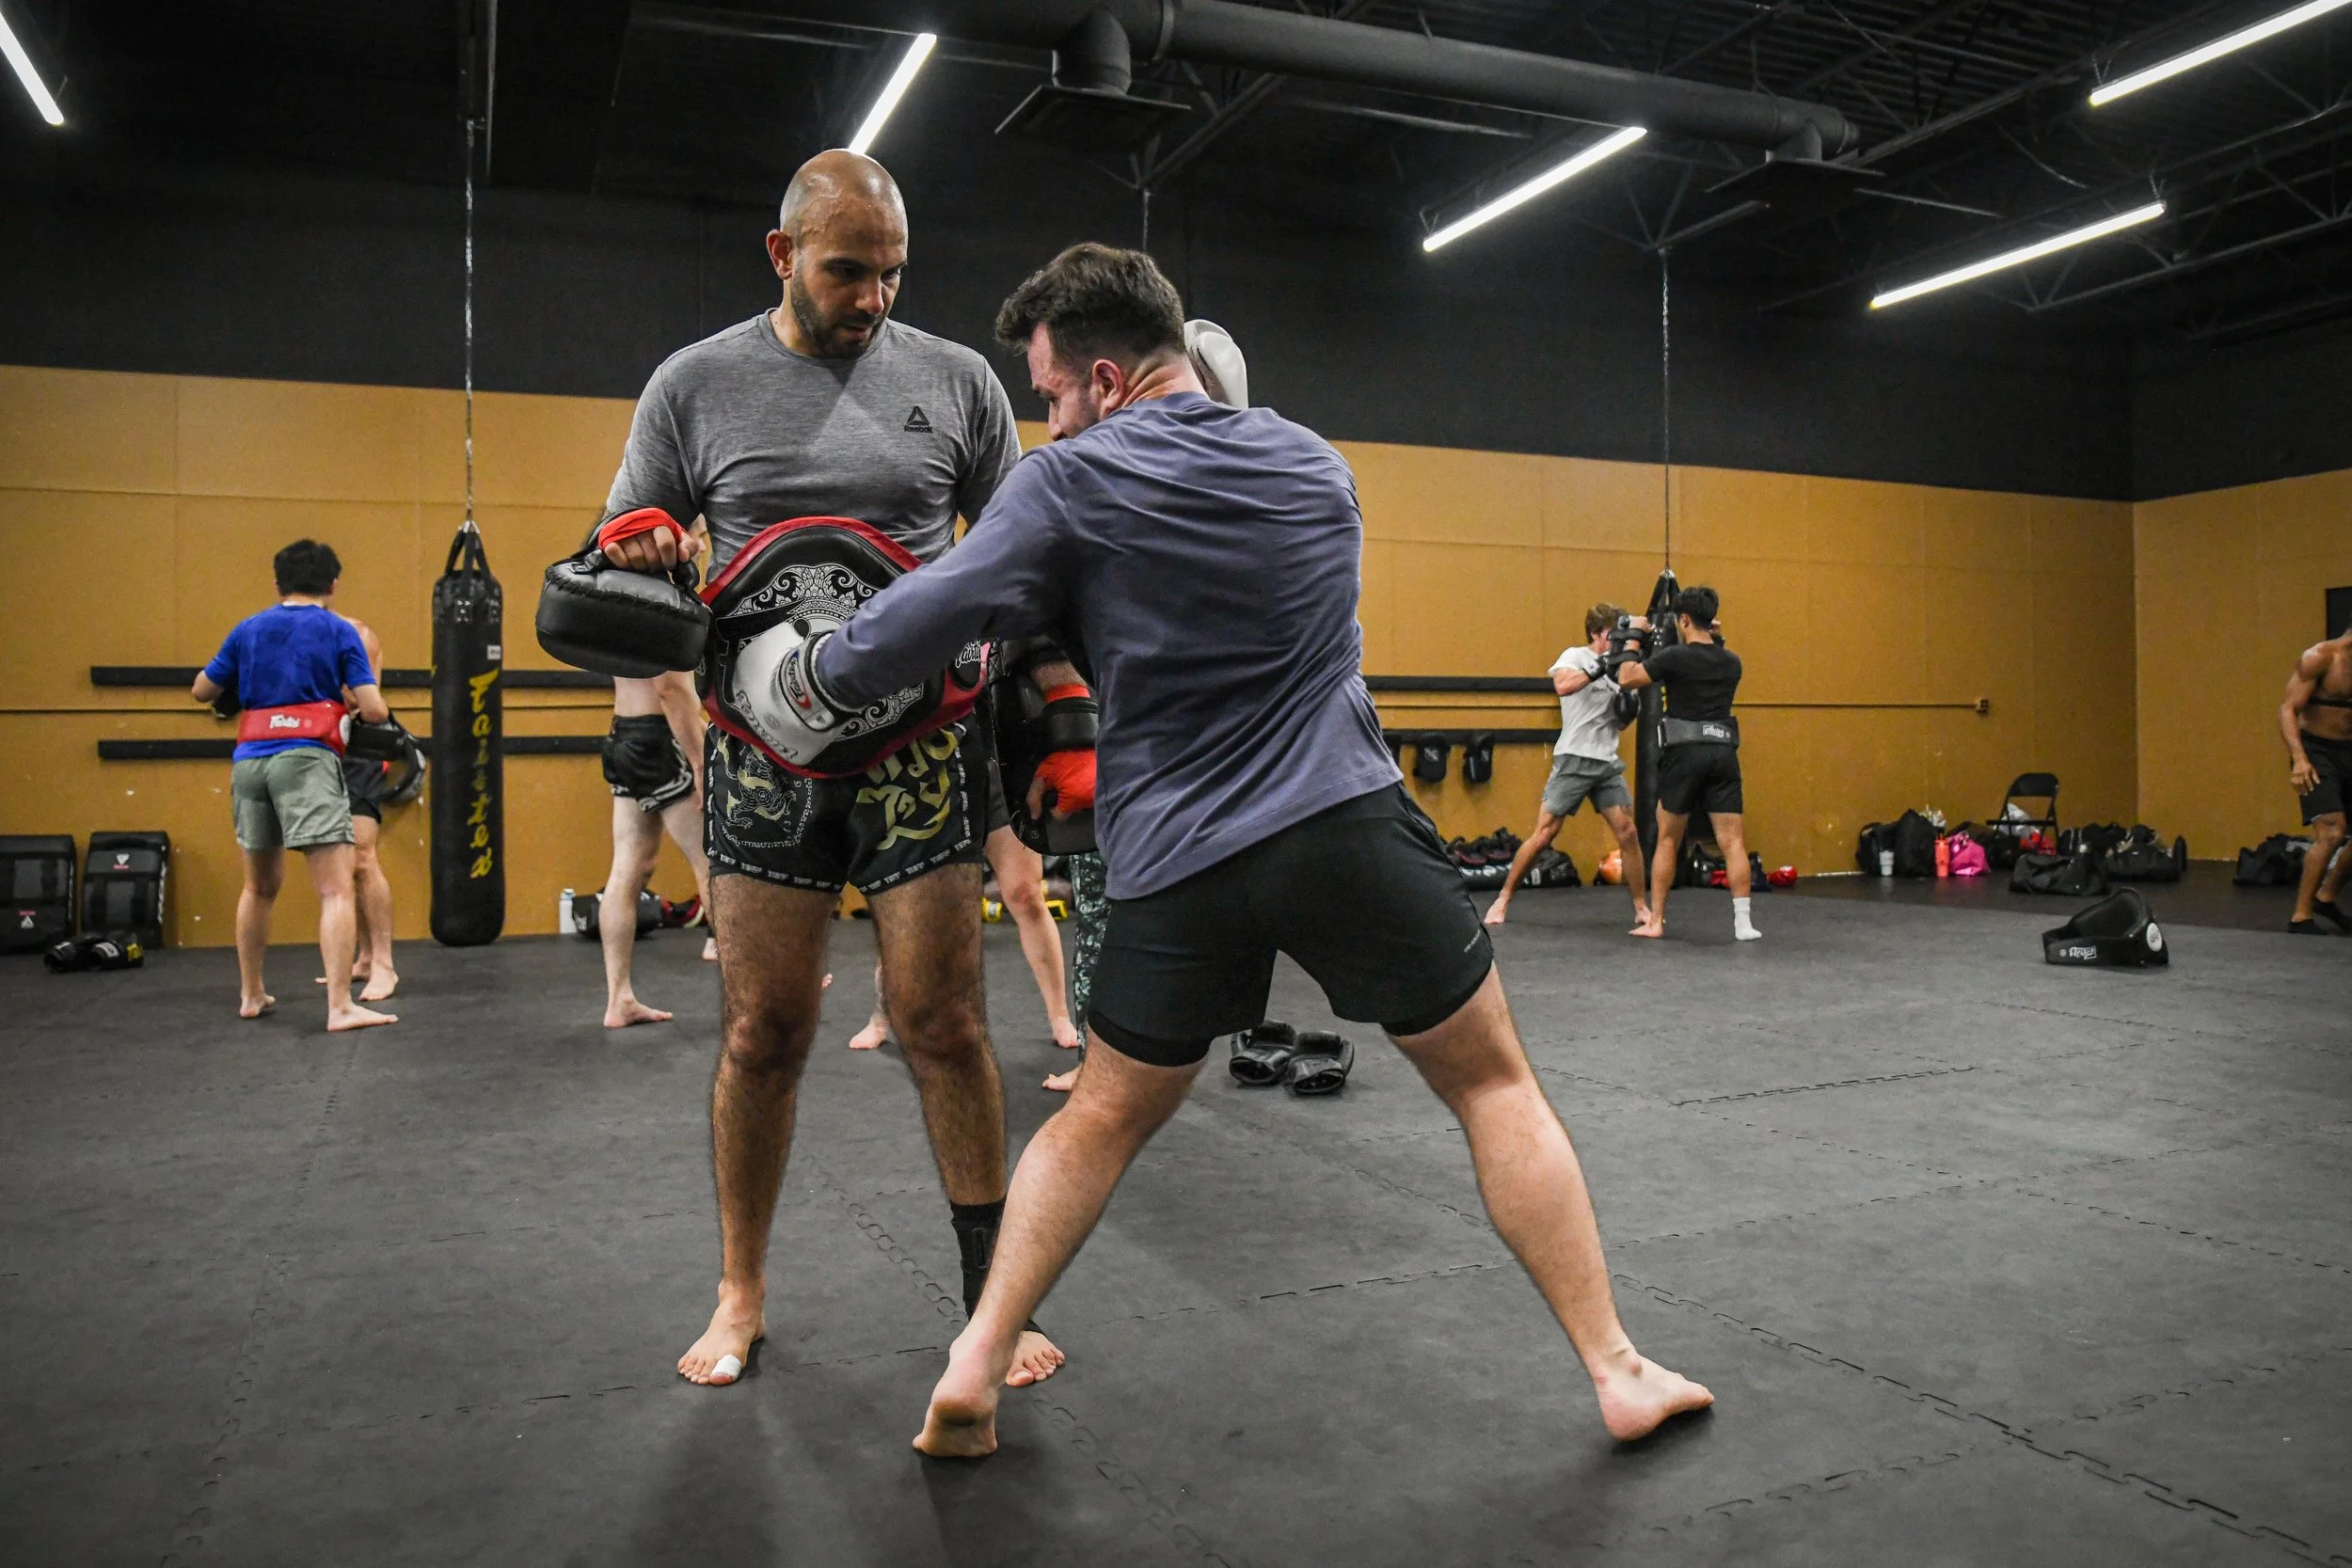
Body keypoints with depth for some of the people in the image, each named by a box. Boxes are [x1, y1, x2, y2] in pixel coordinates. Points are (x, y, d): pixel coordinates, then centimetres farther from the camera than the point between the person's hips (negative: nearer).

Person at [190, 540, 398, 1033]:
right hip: (306, 759, -5)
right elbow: (375, 711, -4)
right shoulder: (339, 631, 2)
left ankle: (251, 994, 33)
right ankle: (340, 1007, -18)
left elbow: (201, 691, 22)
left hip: (249, 761, 6)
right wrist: (352, 698, 17)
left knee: (259, 886, 22)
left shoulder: (247, 630, 13)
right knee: (337, 889, -9)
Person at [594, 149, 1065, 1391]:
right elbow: (625, 556, 11)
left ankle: (991, 1299, 14)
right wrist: (637, 554, -15)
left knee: (943, 1022, 0)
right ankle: (741, 1297, 24)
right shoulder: (697, 384, 5)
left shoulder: (955, 381, 5)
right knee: (762, 1033, 4)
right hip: (767, 750, 1)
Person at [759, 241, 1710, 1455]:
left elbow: (916, 628, -8)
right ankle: (1616, 1373, 19)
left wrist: (807, 676, 12)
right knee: (1493, 1084, 15)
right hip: (1350, 828, 1)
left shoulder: (1068, 488, -3)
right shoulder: (1317, 467, 11)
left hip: (1176, 864, -1)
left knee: (1103, 1117, 20)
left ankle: (973, 1370, 20)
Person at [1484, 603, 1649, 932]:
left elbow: (1620, 723, 15)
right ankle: (1503, 899, 7)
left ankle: (1641, 908, 8)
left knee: (1628, 834, -2)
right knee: (1543, 835, -5)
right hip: (1574, 760, -5)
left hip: (1607, 763, 6)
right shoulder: (1575, 656, -3)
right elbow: (1563, 685, -26)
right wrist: (1601, 667, -27)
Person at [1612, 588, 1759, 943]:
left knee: (1668, 840, 9)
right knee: (1732, 841, 2)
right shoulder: (1731, 662, 9)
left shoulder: (1674, 657, -8)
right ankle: (1743, 922, -3)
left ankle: (1654, 922, 12)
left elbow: (1626, 679, -2)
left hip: (1684, 753, -3)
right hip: (1724, 751, 3)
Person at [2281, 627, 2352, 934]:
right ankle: (2301, 917, -10)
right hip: (2317, 751, -7)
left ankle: (2326, 897, 28)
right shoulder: (2320, 657, -13)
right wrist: (2299, 758, -31)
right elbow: (2288, 709, -19)